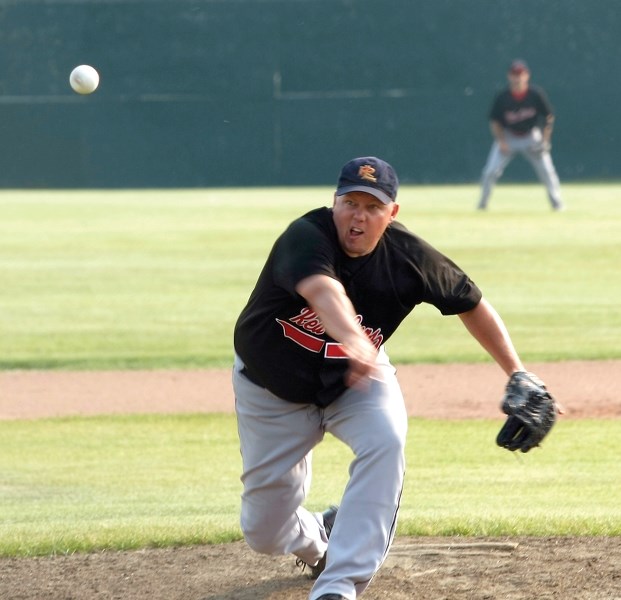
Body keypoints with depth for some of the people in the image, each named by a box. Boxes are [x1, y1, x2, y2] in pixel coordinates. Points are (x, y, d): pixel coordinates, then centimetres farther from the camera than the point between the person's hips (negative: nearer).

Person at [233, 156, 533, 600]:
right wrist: (354, 341, -74)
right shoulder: (307, 237, -32)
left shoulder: (407, 255, -19)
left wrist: (518, 375, -10)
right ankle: (318, 540, 43)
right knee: (264, 531, 3)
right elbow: (323, 291, -53)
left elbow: (472, 304, -5)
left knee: (385, 441, -32)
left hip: (357, 381, 2)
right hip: (273, 388, -2)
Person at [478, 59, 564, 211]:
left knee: (547, 171, -7)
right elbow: (494, 121, -5)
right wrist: (501, 141, -15)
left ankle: (557, 203, 7)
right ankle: (483, 203, 8)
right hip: (508, 137, 0)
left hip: (531, 136, 0)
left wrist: (545, 140, -11)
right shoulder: (502, 97, -18)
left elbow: (549, 117, -5)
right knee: (490, 171, -9)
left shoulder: (536, 94, -18)